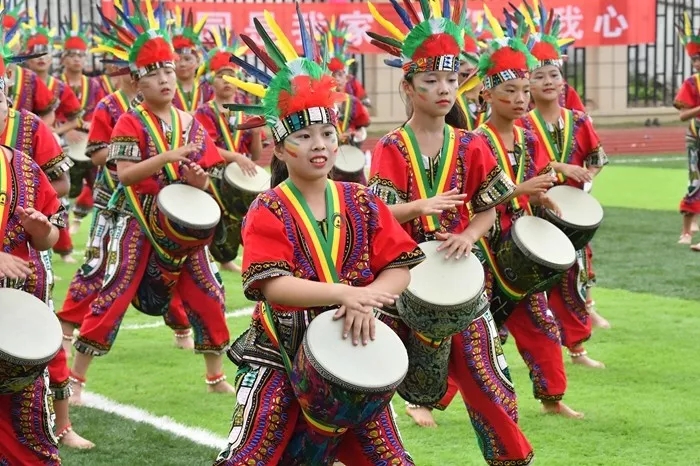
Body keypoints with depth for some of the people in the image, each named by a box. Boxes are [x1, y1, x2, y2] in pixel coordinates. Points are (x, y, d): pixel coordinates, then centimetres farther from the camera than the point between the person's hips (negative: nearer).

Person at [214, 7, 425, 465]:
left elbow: (400, 268, -2)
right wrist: (347, 293, -33)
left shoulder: (363, 204, 3)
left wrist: (367, 303, -22)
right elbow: (272, 285, -23)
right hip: (280, 358, -3)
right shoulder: (267, 211, -9)